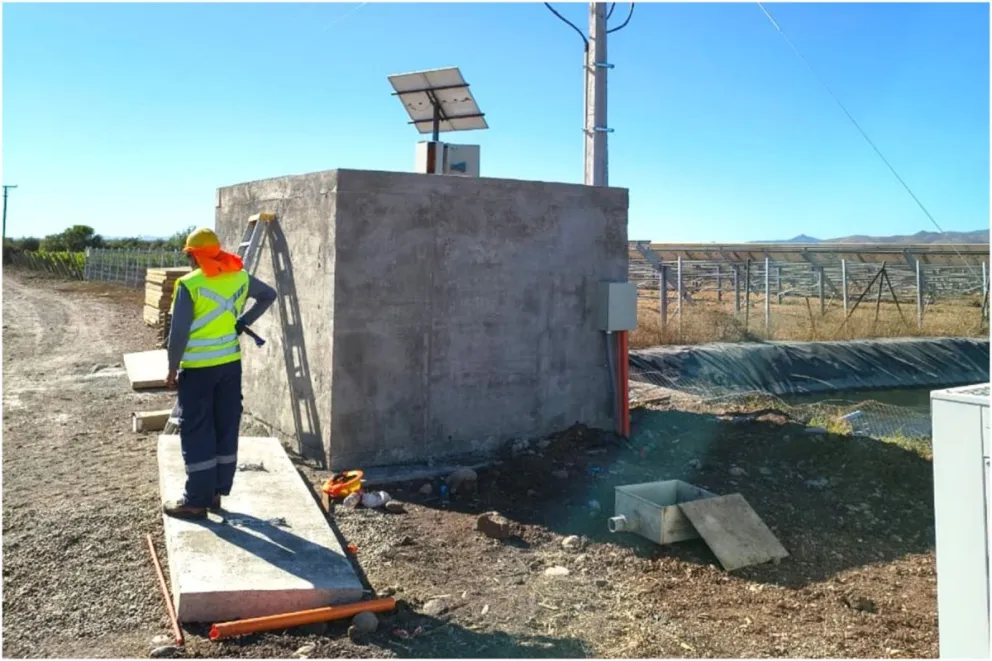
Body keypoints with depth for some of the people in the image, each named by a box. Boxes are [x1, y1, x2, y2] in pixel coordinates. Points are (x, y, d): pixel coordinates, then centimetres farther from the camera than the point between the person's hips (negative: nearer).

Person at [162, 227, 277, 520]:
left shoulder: (189, 284, -14)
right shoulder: (240, 277, 3)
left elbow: (178, 333, -14)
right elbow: (268, 295, 21)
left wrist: (173, 369, -3)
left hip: (198, 368, -5)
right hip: (231, 363, 6)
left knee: (196, 433, 3)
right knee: (226, 429, 11)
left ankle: (196, 500, 9)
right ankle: (216, 492, 22)